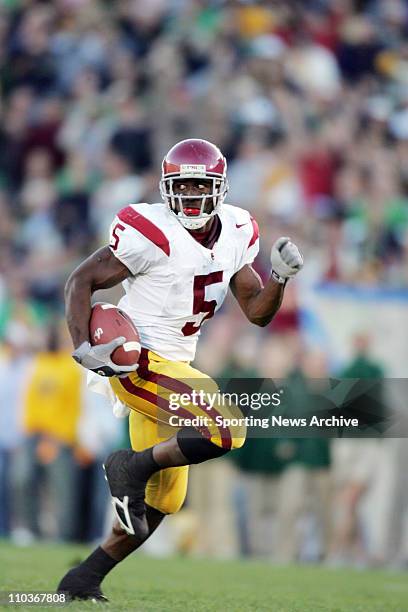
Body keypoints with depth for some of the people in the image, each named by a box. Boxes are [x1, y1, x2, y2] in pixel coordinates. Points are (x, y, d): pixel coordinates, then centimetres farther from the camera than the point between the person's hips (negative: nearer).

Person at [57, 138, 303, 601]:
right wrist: (83, 348, -22)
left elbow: (258, 312, 10)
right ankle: (132, 466, -7)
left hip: (174, 370, 8)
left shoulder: (234, 235, 4)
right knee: (227, 432, -25)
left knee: (162, 502, 11)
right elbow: (81, 281, -12)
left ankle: (84, 579, 21)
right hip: (140, 365, -8)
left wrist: (280, 276, -9)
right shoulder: (156, 236, -17)